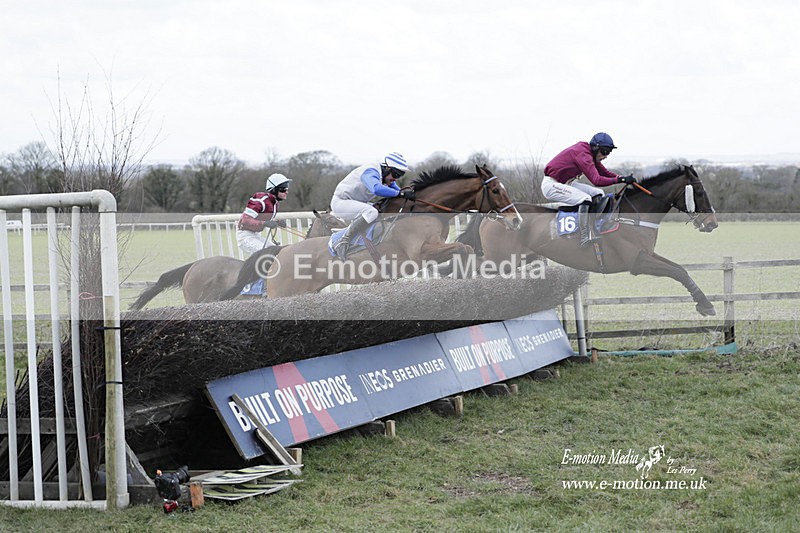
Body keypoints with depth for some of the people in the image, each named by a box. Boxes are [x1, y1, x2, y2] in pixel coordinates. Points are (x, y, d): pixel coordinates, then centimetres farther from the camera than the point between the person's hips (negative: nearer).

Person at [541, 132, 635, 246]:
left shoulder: (589, 154, 6)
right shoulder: (582, 154, -25)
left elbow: (605, 172, 9)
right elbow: (597, 180, -34)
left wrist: (623, 178, -6)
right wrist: (621, 180, -33)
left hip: (565, 183, 11)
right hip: (551, 185, -11)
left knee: (598, 194, 3)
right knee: (586, 199, -28)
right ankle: (585, 239, -30)